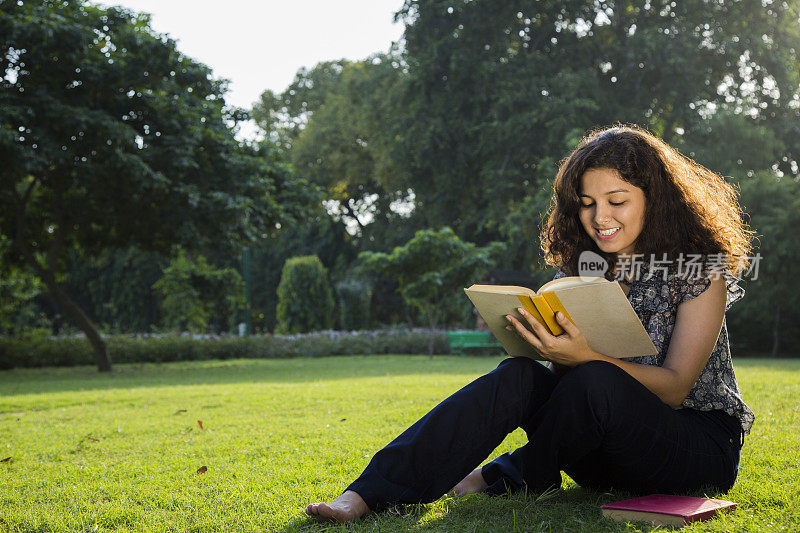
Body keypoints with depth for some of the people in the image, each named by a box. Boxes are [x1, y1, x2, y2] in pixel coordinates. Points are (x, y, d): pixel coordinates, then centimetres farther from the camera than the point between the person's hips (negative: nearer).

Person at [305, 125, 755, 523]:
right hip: (610, 453, 4)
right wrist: (543, 340, -22)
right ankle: (370, 494, -30)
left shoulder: (702, 271, -9)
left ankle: (508, 478, -6)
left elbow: (675, 388, -18)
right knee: (517, 377, -23)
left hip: (701, 448, -4)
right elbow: (566, 370, 2)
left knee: (594, 381, -34)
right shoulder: (583, 267, 5)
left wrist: (586, 356, -35)